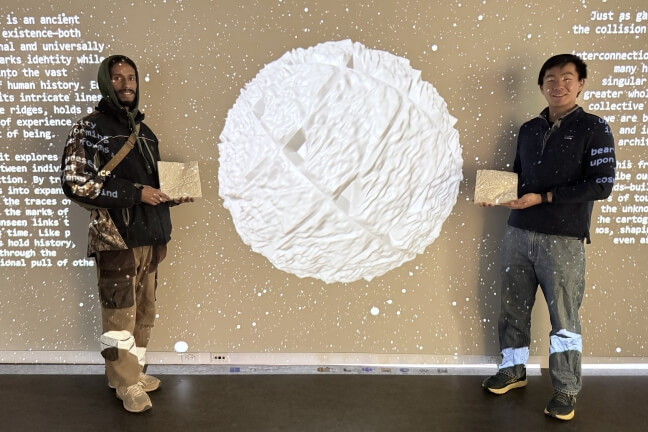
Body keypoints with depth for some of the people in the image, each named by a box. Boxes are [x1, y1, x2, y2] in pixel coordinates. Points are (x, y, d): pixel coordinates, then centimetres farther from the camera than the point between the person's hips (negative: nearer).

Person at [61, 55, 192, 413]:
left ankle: (132, 372, 29)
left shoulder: (144, 132, 16)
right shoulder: (89, 129, -4)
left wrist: (172, 194, 3)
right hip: (116, 237, -6)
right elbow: (74, 183, -14)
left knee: (143, 313, 13)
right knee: (120, 315, 2)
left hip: (150, 236, 6)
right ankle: (127, 384, 16)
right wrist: (135, 193, -17)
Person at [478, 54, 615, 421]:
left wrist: (543, 198, -16)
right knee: (513, 308, 12)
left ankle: (566, 391, 18)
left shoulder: (594, 128, -3)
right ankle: (514, 370, 31)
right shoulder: (529, 129, 13)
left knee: (564, 318, 3)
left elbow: (602, 184, -11)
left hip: (563, 239, -5)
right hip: (519, 233, 5)